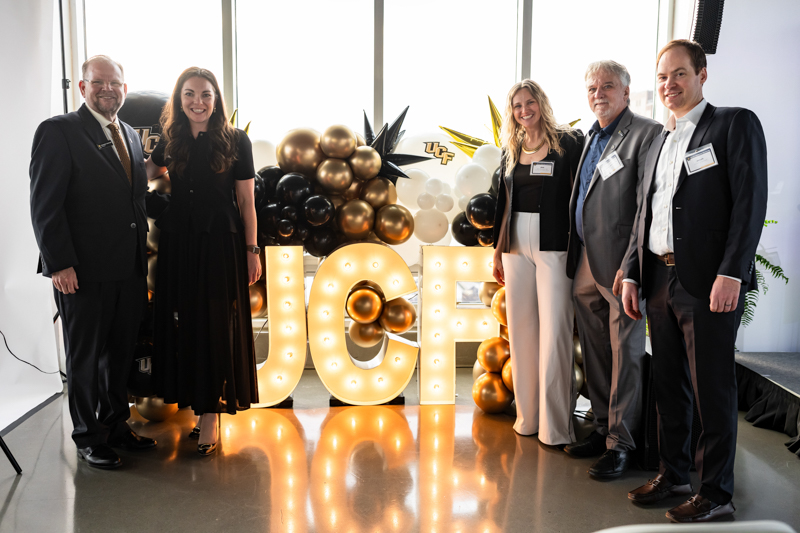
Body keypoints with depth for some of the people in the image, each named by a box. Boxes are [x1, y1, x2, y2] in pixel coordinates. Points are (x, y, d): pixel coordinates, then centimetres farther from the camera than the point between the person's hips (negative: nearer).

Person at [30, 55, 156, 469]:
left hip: (128, 268, 7)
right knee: (85, 357, 7)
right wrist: (59, 263, -17)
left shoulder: (130, 136, 14)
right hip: (83, 271, -6)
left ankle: (116, 426, 31)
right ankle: (88, 437, 22)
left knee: (121, 353, 16)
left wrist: (142, 257, 10)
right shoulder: (58, 131, -7)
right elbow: (44, 205, -12)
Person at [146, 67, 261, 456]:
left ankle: (211, 413, 8)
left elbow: (246, 201, -3)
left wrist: (252, 250, -5)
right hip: (177, 244, 4)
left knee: (215, 325, 1)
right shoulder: (170, 140, 6)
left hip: (220, 243, -4)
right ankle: (188, 397, 23)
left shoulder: (235, 141, -4)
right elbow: (148, 173, 24)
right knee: (181, 322, 8)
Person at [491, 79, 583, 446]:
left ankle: (556, 425, 2)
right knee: (521, 330, 7)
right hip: (517, 246, 5)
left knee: (554, 330, -5)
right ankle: (527, 415, 18)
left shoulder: (568, 143, -1)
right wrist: (498, 252, 16)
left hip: (554, 246, -5)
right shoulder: (511, 150, 15)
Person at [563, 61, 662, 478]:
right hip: (585, 263, 8)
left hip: (619, 264, -8)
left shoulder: (646, 134, -8)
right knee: (594, 354, 15)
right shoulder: (590, 138, 18)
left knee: (625, 354, 1)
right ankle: (602, 429, 29)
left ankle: (620, 443, 11)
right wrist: (575, 258, 13)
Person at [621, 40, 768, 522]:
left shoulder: (735, 124, -1)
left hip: (708, 282, -7)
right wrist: (632, 275, 13)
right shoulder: (659, 143, 20)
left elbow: (751, 201, -10)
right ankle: (673, 473, 29)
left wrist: (731, 273, -19)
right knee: (669, 385, 15)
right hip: (660, 280, 7)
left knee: (713, 390, 1)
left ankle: (717, 493, 13)